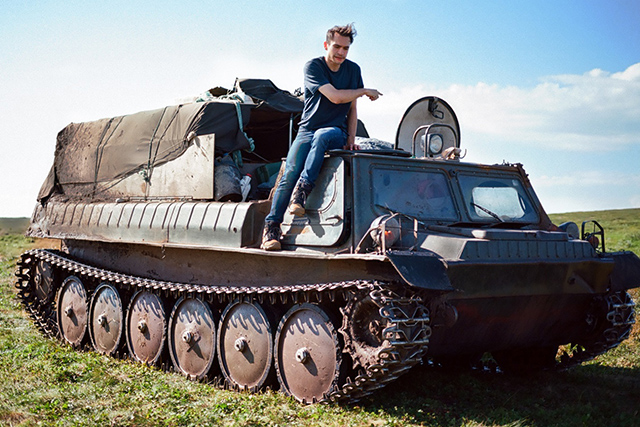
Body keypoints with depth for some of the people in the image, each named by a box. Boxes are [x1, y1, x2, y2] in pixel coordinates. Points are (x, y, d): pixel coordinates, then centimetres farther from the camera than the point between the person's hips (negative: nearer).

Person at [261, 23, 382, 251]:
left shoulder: (353, 70, 11)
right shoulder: (313, 66, -4)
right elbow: (335, 96, -17)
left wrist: (351, 138, 3)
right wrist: (365, 91, -4)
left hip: (336, 132, 1)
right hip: (307, 130, -1)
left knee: (321, 135, -37)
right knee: (290, 172, -24)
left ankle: (302, 190, -35)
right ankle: (271, 227, -19)